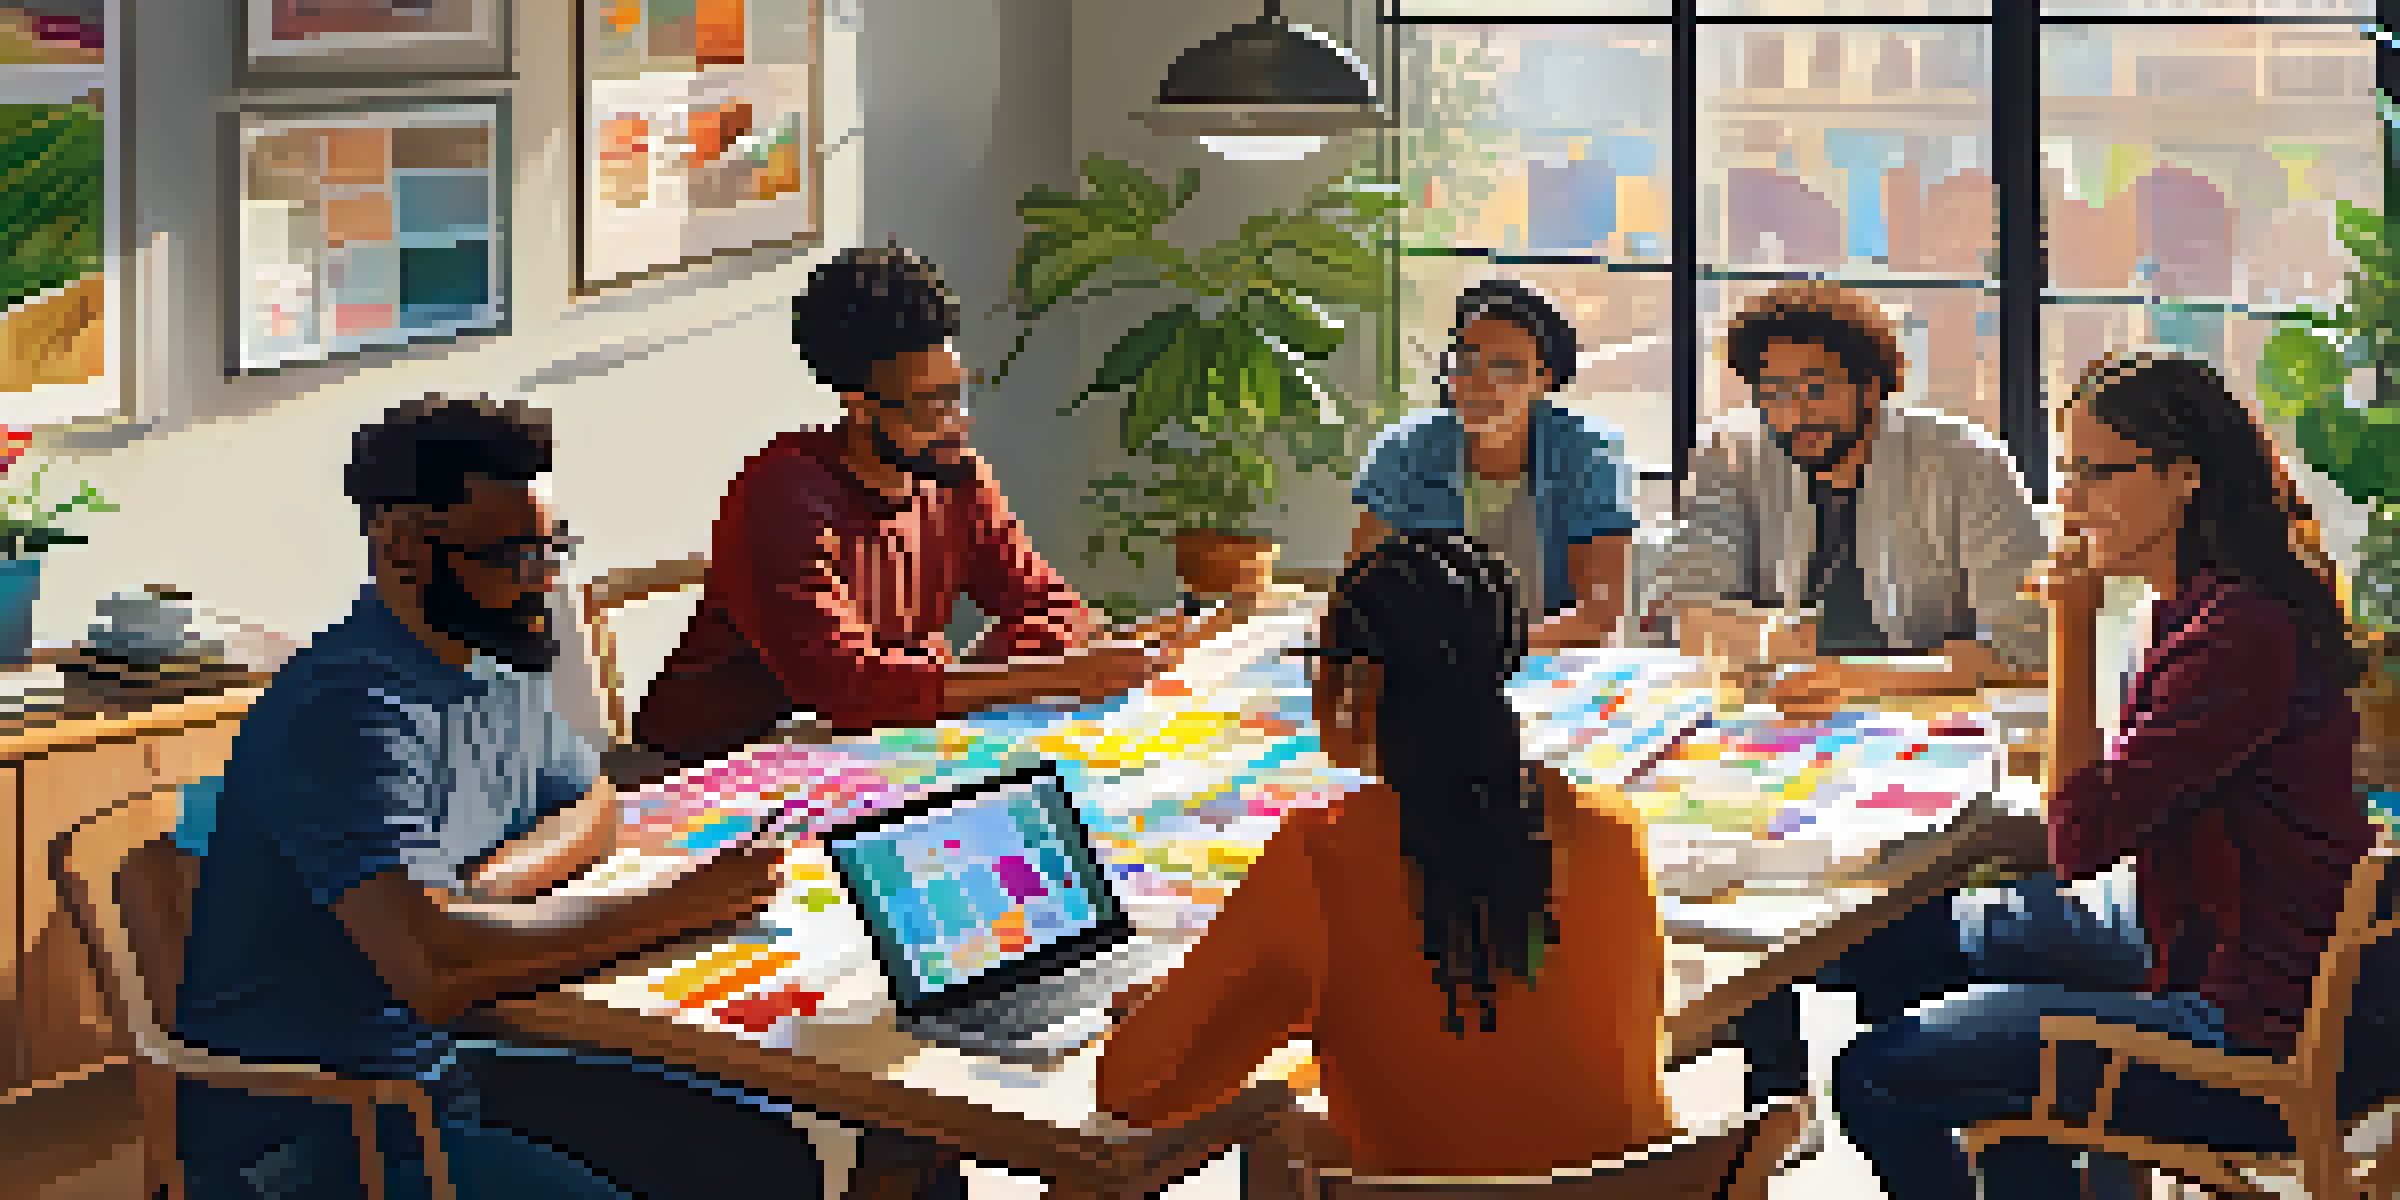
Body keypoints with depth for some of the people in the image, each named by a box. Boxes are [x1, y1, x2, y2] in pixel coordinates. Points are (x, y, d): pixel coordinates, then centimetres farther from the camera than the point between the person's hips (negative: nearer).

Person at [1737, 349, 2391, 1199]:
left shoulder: (2247, 634, -26)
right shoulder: (2198, 604, 6)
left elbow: (2080, 838, -23)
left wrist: (2072, 625, -21)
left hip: (2261, 1035, -10)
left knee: (1875, 1081, -11)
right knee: (1895, 951, 22)